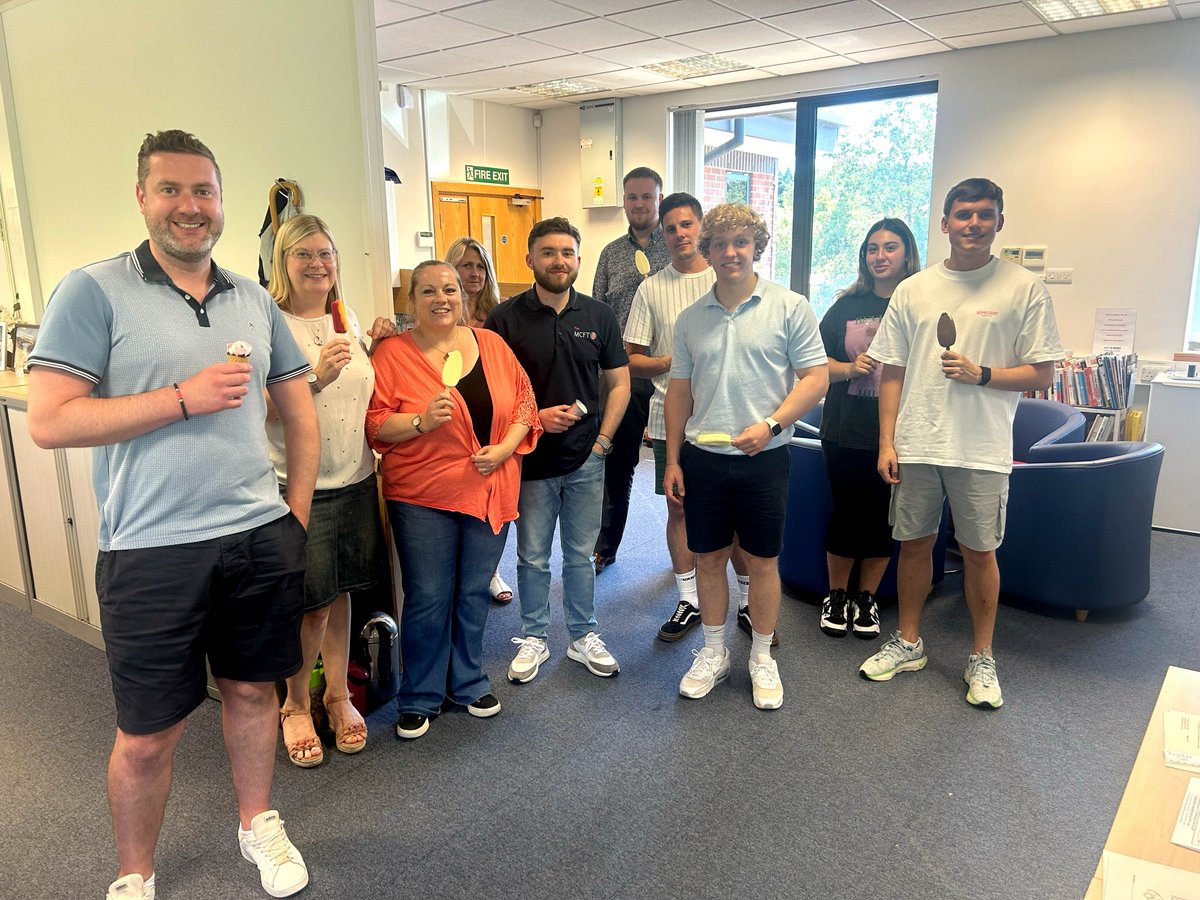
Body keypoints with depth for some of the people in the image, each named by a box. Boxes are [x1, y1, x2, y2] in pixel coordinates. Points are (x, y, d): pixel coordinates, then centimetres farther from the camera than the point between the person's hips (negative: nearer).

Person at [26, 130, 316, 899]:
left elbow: (300, 414, 13)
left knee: (252, 689, 18)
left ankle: (259, 823, 42)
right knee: (148, 735, 8)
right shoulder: (95, 292, -5)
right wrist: (185, 397, -16)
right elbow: (48, 421, -12)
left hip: (262, 539, 4)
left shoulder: (256, 301, 9)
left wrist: (296, 516, 6)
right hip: (153, 553, -4)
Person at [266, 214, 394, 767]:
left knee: (340, 592, 16)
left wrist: (374, 347, 6)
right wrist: (316, 377, -32)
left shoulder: (347, 319, 9)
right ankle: (295, 705, 26)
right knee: (311, 604, 3)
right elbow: (265, 409, -18)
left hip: (355, 479, 6)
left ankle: (338, 694, 33)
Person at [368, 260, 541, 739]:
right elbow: (374, 423, -8)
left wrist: (507, 445, -8)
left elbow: (524, 401, 7)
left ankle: (469, 682, 33)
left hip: (490, 492, 4)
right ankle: (419, 698, 22)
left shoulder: (492, 344, 7)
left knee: (475, 593, 14)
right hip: (422, 496, -3)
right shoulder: (393, 352, -4)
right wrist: (421, 421, -23)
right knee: (427, 599, 3)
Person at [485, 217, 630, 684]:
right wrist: (534, 417, -17)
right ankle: (533, 638, 28)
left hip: (586, 459, 2)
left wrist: (602, 440, -2)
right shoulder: (505, 318, -5)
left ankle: (583, 636, 29)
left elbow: (619, 383, 7)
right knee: (533, 557, 10)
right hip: (530, 458, -2)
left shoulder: (598, 315, 3)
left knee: (581, 554, 13)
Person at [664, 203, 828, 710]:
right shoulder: (691, 319, 8)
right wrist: (672, 461, 7)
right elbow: (679, 392, 10)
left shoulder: (789, 308, -3)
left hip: (764, 458, -3)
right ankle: (713, 653, 29)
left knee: (762, 560, 8)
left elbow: (815, 378, -6)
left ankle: (762, 659, 25)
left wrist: (770, 425, -19)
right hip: (702, 457, 3)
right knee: (709, 557, 11)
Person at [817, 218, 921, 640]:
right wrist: (850, 368, -13)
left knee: (883, 518, 9)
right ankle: (836, 596, 25)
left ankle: (866, 599, 26)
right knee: (846, 513, 7)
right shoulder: (847, 305, 5)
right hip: (846, 431, 1)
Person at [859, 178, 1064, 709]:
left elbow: (1042, 374, 0)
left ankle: (982, 659, 24)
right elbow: (892, 371, 7)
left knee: (979, 551, 6)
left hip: (982, 449, -2)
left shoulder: (1024, 289, -1)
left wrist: (982, 375, -17)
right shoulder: (913, 290, 6)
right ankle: (908, 643, 29)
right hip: (916, 445, 3)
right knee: (914, 543, 12)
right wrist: (887, 442, 1)